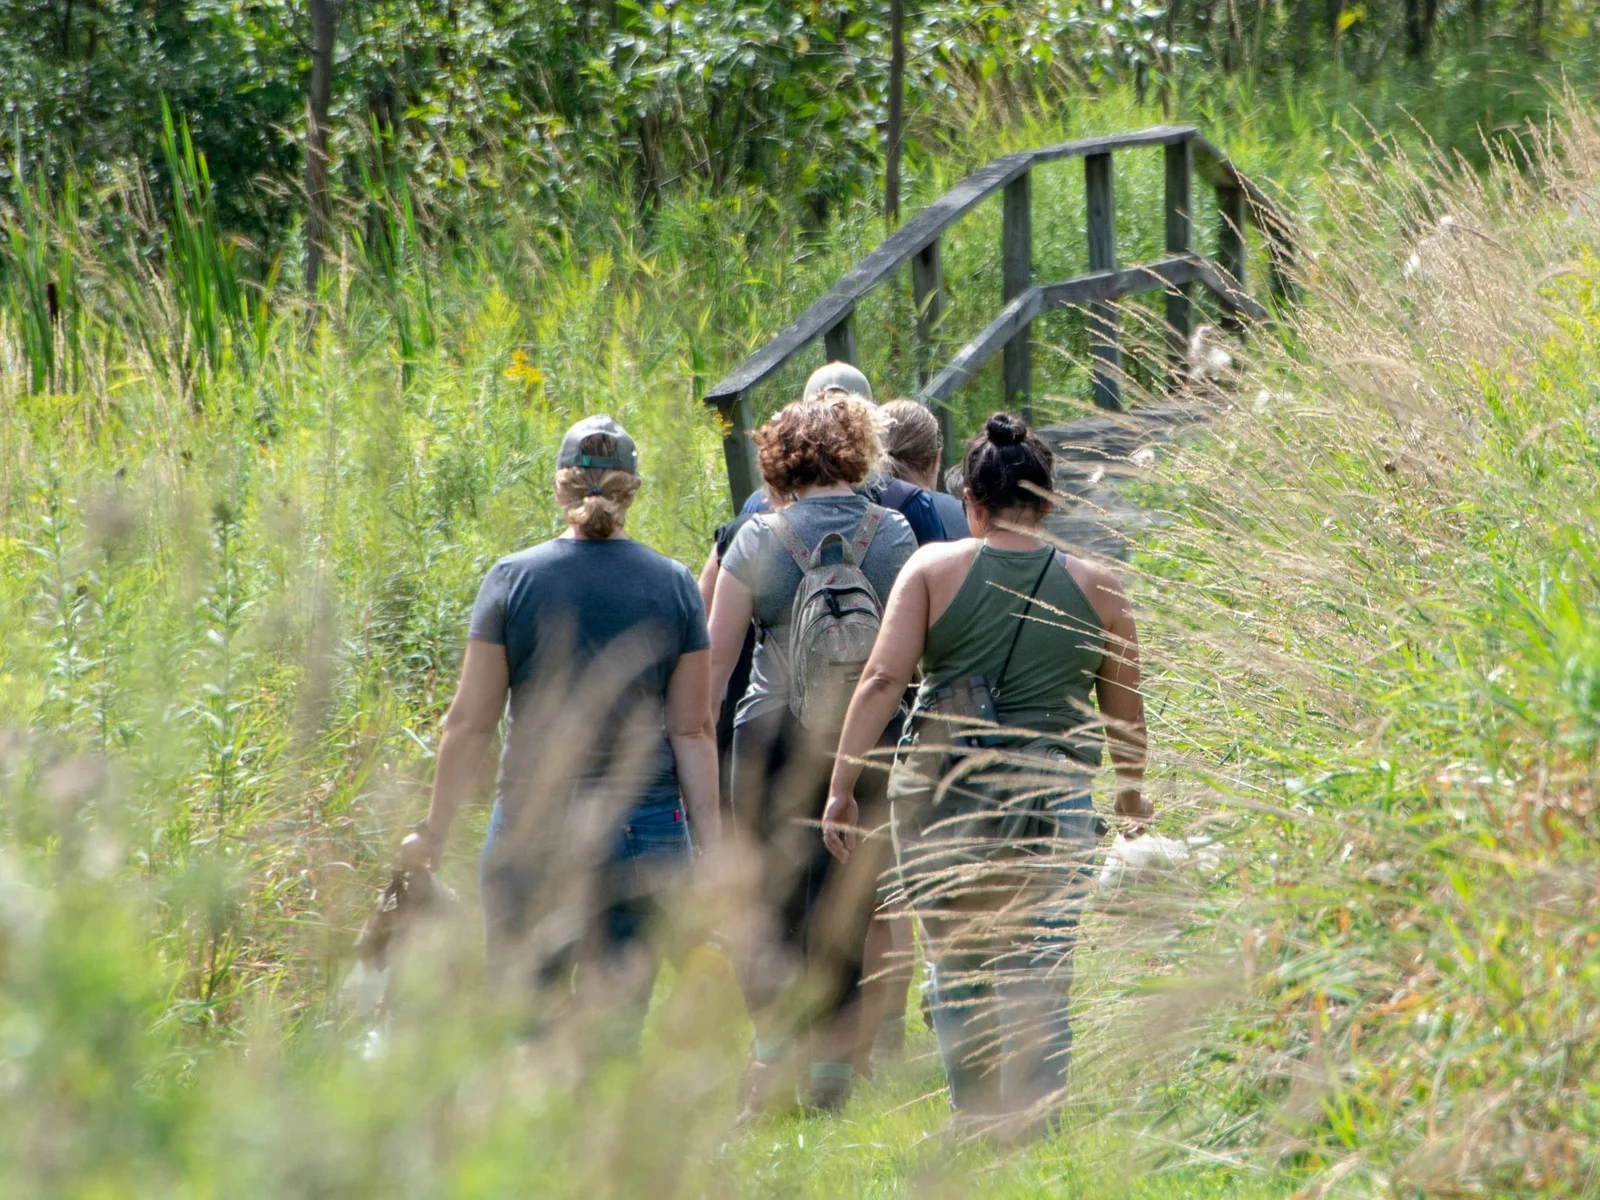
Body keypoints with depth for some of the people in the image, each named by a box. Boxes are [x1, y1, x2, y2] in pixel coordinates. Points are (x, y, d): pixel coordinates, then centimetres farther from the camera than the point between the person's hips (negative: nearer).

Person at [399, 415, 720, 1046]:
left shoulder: (513, 579, -2)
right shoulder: (674, 586, 2)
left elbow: (471, 723, -2)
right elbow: (691, 733, 2)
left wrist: (433, 833, 5)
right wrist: (711, 845, 8)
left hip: (534, 826, -1)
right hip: (646, 831, 1)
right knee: (617, 1023, 5)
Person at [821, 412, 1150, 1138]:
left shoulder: (934, 568, 1)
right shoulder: (1094, 587, 3)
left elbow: (883, 680, -6)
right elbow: (1124, 710, 12)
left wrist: (843, 787, -5)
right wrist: (1132, 794, 28)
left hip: (937, 788, 1)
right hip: (1049, 798, -1)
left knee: (956, 967, 16)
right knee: (1035, 976, 1)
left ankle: (974, 1121, 22)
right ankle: (1027, 1126, -8)